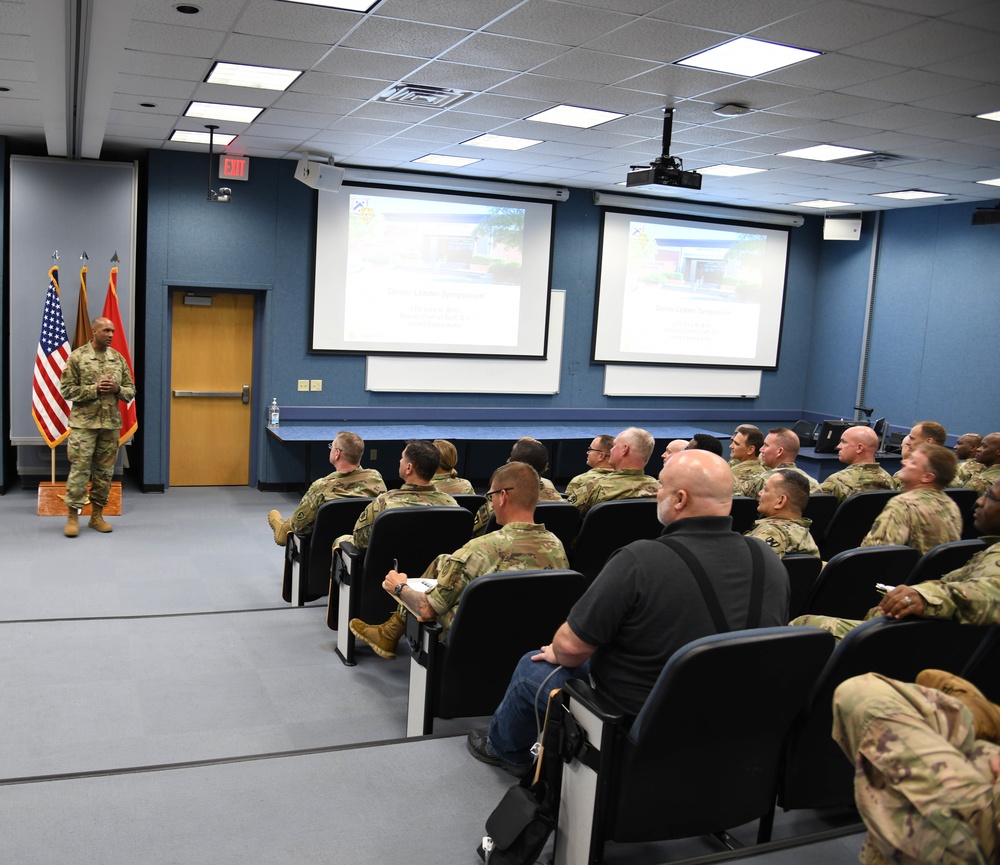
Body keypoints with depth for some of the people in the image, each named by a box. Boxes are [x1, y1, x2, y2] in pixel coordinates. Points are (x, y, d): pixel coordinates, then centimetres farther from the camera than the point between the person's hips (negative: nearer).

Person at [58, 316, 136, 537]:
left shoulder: (118, 359, 9)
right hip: (84, 423, -4)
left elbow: (131, 390, 12)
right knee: (79, 468, -5)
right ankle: (72, 516, 2)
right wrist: (94, 389, -15)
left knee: (105, 470, 8)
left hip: (111, 423, 4)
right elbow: (66, 389, -6)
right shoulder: (77, 357, -3)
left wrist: (117, 389, -9)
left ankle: (97, 515, 17)